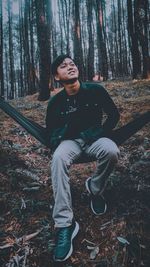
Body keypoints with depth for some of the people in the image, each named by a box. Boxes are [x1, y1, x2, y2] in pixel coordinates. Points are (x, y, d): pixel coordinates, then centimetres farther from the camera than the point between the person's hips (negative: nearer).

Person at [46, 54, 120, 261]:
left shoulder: (96, 90, -4)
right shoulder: (56, 102, -3)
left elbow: (114, 115, 4)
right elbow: (51, 135, 3)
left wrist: (99, 133, -11)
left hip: (94, 139, 0)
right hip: (70, 141, 0)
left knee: (111, 151, -35)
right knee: (58, 159, -35)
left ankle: (95, 188, -4)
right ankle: (65, 224, -33)